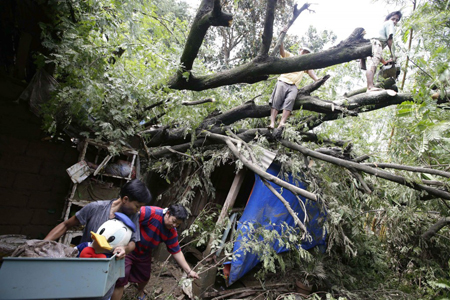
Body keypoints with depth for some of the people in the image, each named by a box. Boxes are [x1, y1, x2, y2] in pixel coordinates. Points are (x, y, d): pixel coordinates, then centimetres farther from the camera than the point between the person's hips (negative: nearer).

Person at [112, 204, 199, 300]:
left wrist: (189, 271, -8)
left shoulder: (172, 232, -12)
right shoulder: (151, 213, -34)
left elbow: (177, 252, -6)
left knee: (145, 277, 23)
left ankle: (140, 292, 57)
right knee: (121, 280, -14)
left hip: (144, 254, 6)